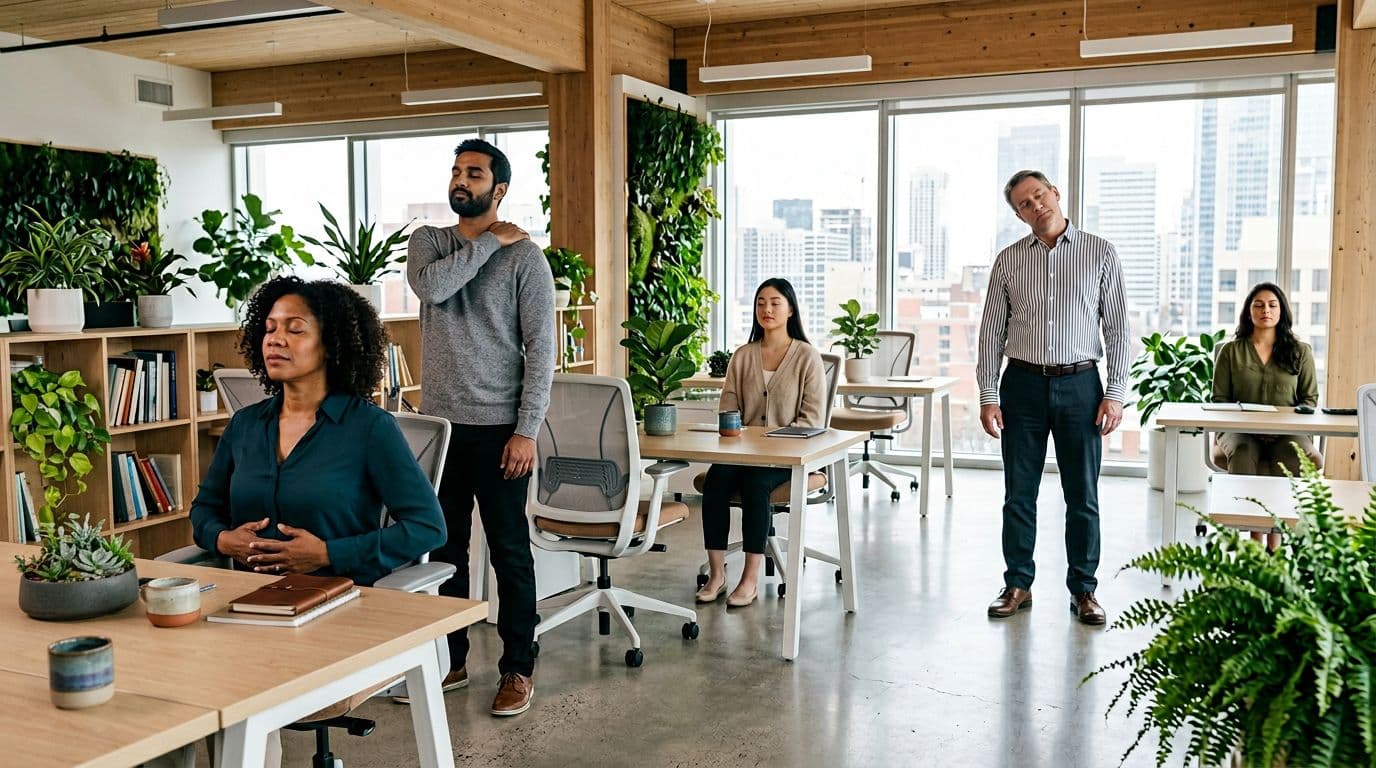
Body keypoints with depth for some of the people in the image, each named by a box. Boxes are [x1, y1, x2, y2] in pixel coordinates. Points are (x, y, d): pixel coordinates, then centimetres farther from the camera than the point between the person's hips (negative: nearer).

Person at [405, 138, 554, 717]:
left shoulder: (525, 256, -5)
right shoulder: (428, 241, 8)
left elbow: (541, 348, -9)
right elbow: (431, 287, -16)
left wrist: (527, 431, -15)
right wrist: (490, 241, -12)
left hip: (498, 427, -4)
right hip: (438, 423, 5)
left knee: (509, 551, 3)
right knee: (443, 547, 13)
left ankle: (518, 668, 16)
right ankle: (449, 659, 28)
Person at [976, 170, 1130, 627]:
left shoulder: (1100, 253, 2)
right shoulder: (1008, 260, 6)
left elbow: (1118, 328, 2)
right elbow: (991, 332, 5)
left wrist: (1115, 393, -5)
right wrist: (988, 397, -2)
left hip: (1079, 385, -1)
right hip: (1023, 384, 1)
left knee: (1082, 495, 5)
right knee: (1019, 494, 6)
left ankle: (1083, 589, 18)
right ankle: (1018, 585, 18)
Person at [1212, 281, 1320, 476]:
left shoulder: (1300, 352, 14)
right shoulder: (1230, 351, 11)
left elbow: (1310, 398, 12)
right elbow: (1220, 399, 8)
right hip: (1240, 430, -1)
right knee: (1243, 453, -38)